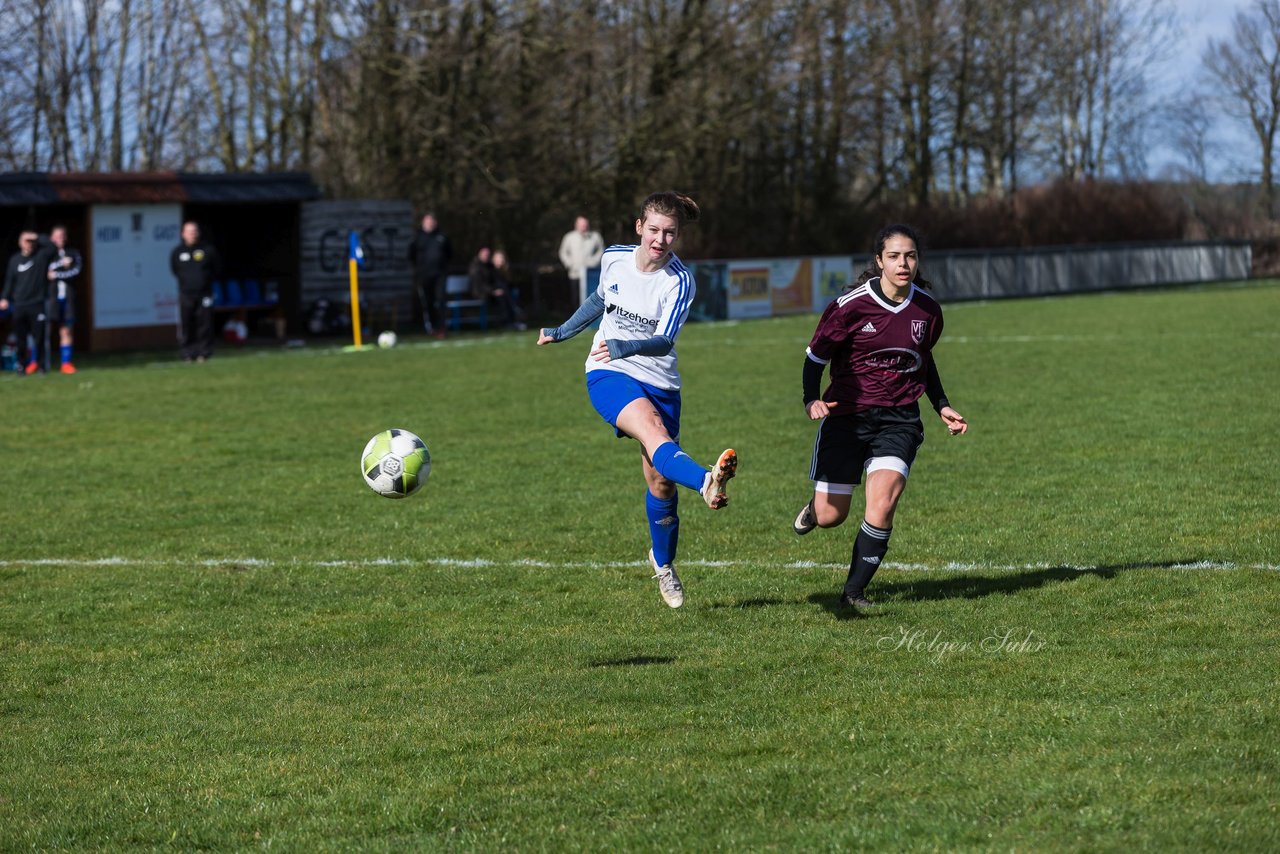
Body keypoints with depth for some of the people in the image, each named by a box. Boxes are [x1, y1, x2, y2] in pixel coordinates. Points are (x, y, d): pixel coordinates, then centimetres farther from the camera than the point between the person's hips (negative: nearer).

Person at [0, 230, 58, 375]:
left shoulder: (41, 256, 3)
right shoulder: (15, 260, 11)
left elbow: (52, 248, -15)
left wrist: (37, 238, -11)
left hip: (37, 303, -2)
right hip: (19, 305, 2)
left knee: (38, 337, -4)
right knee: (21, 338, 1)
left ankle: (40, 364, 4)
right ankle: (22, 364, 9)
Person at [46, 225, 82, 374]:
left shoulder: (73, 254, 11)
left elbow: (75, 271, -3)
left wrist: (56, 274, -9)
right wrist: (61, 264, -14)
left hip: (67, 297, 2)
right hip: (51, 297, -2)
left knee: (66, 330, 4)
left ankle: (66, 362, 10)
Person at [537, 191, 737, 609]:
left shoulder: (679, 281, -11)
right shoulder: (614, 259, -1)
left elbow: (664, 342, -23)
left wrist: (622, 348, -41)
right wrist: (562, 332, 33)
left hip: (659, 382, 0)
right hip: (608, 376, 0)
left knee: (661, 483, 2)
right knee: (654, 431, -32)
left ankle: (663, 563, 29)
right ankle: (706, 484, -62)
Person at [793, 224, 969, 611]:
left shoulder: (927, 308, 0)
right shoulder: (851, 304, -13)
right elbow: (815, 355, -5)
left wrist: (942, 406, 14)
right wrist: (811, 400, -21)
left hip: (899, 419, 2)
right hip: (847, 415, -2)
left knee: (882, 505, -19)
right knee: (830, 517, 3)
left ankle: (854, 592, -5)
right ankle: (817, 503, 43)